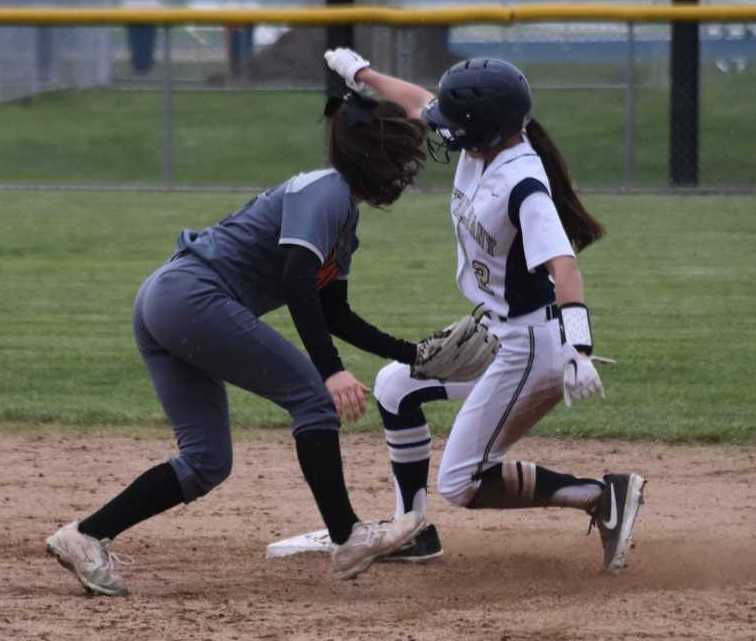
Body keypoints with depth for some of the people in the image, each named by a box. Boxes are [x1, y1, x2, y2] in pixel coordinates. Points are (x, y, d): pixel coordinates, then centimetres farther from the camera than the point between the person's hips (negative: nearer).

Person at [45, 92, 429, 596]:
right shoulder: (328, 193, -10)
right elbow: (297, 279, -25)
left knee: (206, 464, 7)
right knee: (310, 393, -8)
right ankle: (347, 540, -8)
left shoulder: (344, 211, 21)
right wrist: (332, 370, -31)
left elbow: (334, 313, 30)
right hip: (193, 295, -10)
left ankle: (85, 538, 2)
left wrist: (410, 354, 26)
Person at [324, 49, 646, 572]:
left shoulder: (523, 184, -27)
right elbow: (419, 102, 17)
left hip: (532, 346, -10)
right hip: (496, 333, 10)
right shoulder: (482, 147, -2)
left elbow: (562, 265, -40)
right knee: (395, 387, 20)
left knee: (462, 485, -7)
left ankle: (604, 496, -11)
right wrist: (362, 72, 32)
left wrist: (577, 348, -54)